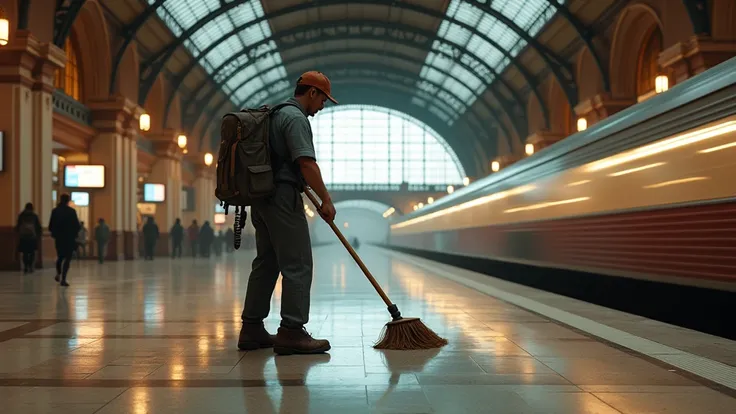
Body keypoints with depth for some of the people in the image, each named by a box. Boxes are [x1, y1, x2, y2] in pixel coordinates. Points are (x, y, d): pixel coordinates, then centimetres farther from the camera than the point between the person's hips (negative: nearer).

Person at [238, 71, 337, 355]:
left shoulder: (275, 114, 21)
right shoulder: (296, 118, -11)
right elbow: (307, 163, -22)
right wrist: (326, 200, -17)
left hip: (262, 198, 10)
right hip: (282, 197, -10)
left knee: (266, 263, 12)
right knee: (297, 265, -9)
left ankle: (252, 329, 14)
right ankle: (292, 332, -10)